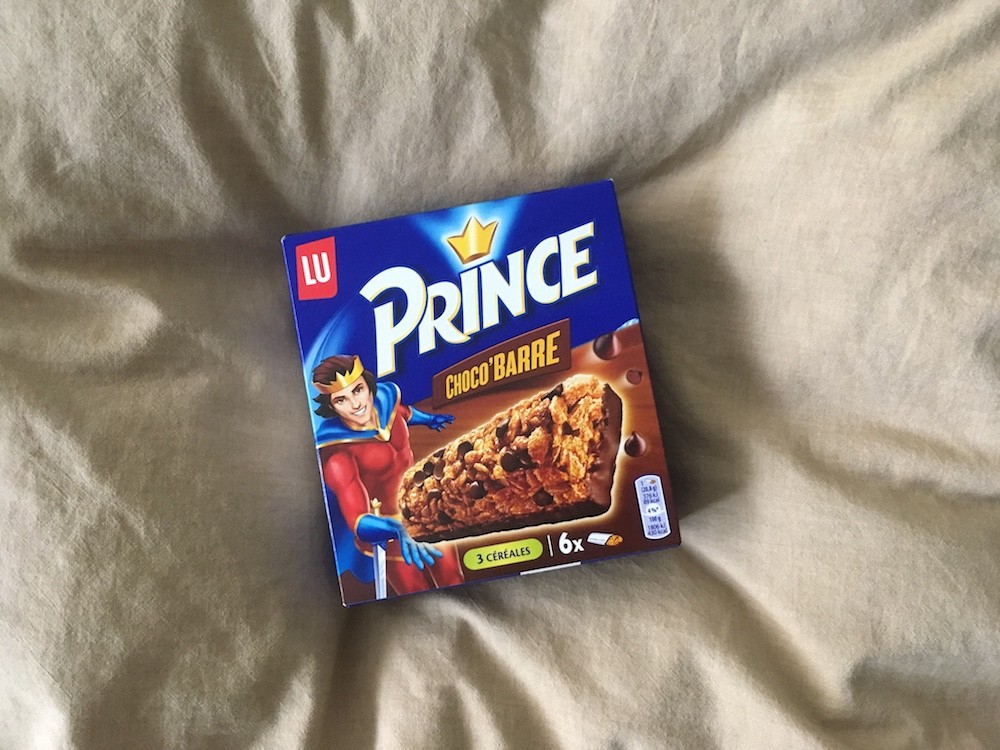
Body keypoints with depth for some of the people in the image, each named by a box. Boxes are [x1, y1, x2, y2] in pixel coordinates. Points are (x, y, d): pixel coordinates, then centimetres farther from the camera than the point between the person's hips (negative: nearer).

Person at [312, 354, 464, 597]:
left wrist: (428, 419, 34)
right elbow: (356, 518, -38)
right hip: (388, 526, -5)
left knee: (456, 589, 17)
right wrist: (396, 530, -58)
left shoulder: (386, 397, -14)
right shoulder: (334, 448, -30)